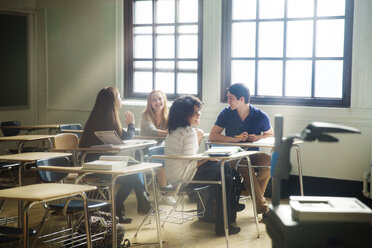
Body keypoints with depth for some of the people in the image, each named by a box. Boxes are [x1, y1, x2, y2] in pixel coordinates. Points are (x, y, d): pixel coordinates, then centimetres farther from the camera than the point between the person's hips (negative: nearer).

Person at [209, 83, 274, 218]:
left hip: (252, 155, 1)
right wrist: (235, 139, -17)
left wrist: (258, 137, -9)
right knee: (245, 169, -35)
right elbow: (212, 136, -6)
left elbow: (271, 135, 13)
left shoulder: (260, 116, -2)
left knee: (269, 161, -32)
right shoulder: (226, 113, -2)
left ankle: (257, 196, -13)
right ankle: (263, 208, -28)